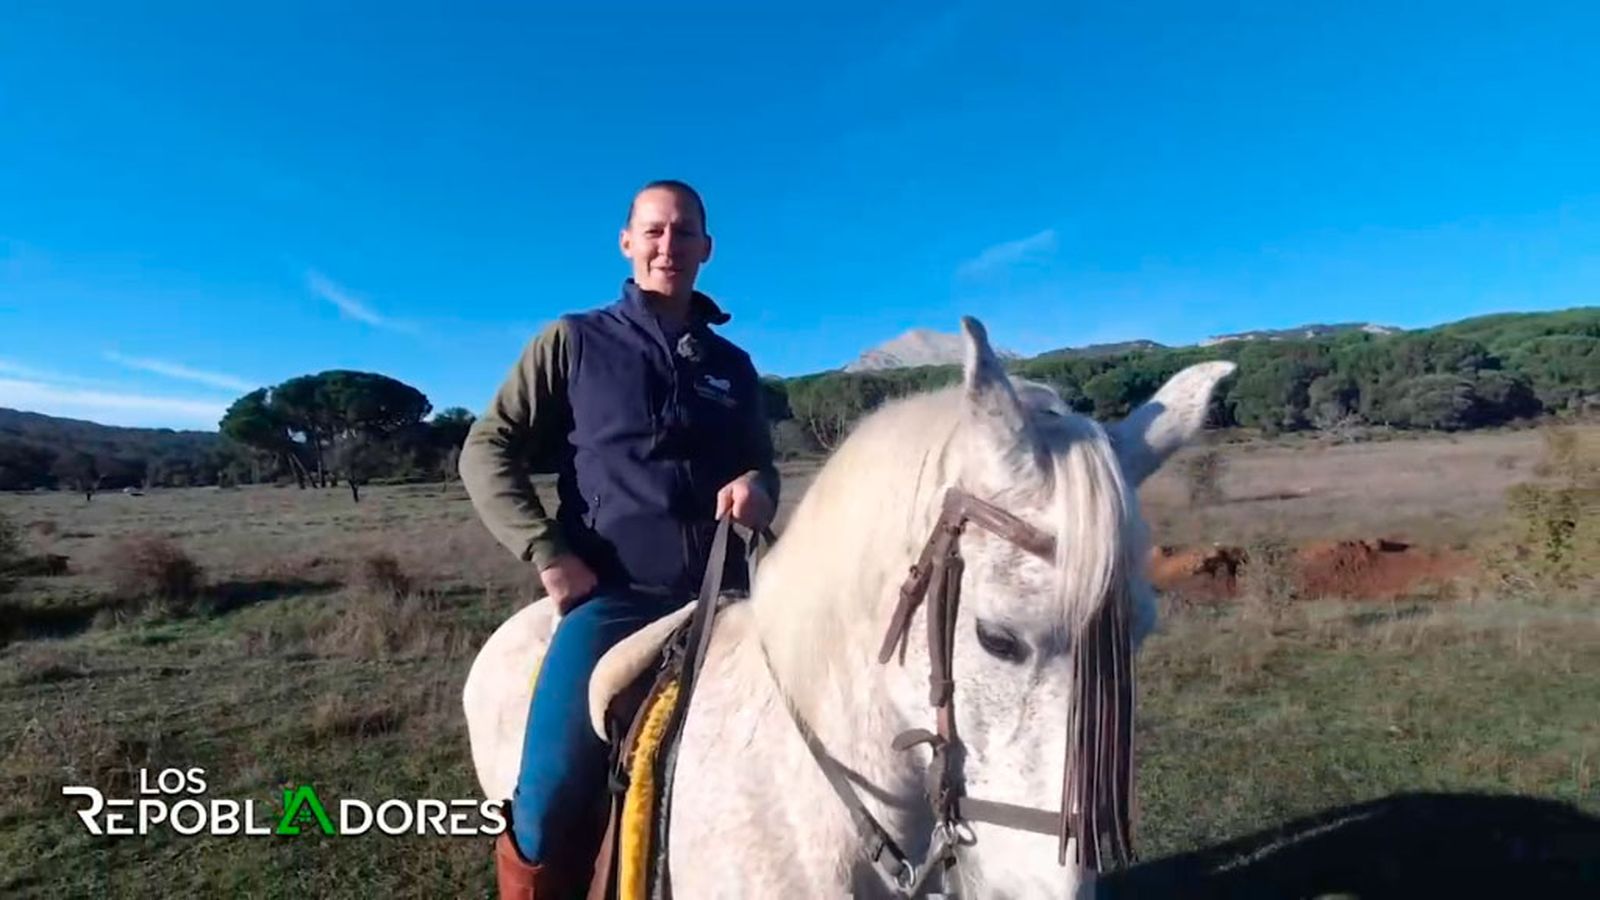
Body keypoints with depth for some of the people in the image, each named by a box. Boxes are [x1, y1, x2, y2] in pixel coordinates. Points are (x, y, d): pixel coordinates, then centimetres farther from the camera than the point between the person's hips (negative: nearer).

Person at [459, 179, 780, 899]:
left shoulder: (733, 366, 14)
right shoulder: (574, 341, 5)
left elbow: (762, 465, 21)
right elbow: (484, 453, 2)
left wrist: (758, 486, -4)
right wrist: (547, 553, -10)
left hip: (721, 595, 4)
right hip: (612, 596, -3)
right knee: (550, 805, -12)